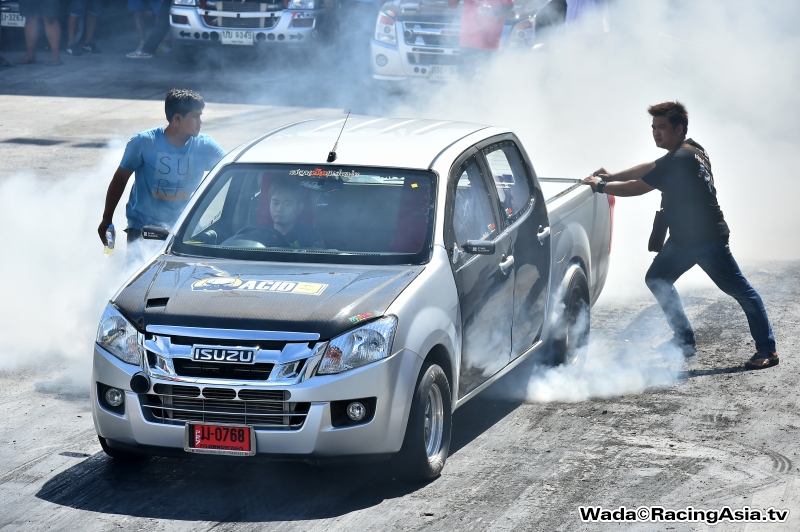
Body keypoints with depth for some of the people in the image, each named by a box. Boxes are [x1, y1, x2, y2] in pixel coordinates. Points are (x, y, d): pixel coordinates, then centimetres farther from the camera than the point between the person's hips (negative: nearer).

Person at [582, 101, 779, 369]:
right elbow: (651, 168, 21)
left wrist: (601, 186, -7)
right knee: (657, 279, 14)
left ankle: (767, 350, -2)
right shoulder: (689, 149, 7)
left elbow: (637, 188, -20)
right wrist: (612, 176, 16)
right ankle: (685, 340, 20)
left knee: (741, 292, -4)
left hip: (708, 240, -11)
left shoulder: (679, 160, -25)